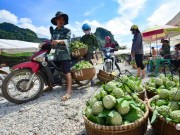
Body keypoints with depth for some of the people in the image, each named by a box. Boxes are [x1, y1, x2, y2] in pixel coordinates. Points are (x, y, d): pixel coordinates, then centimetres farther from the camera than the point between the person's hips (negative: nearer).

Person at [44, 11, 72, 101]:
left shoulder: (67, 30, 4)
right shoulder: (54, 31, 22)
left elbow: (67, 41, -14)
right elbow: (53, 42, 19)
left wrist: (59, 41, -31)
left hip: (65, 54, -6)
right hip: (56, 54, 7)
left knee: (67, 72, -16)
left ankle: (69, 91, -22)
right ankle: (50, 86, 30)